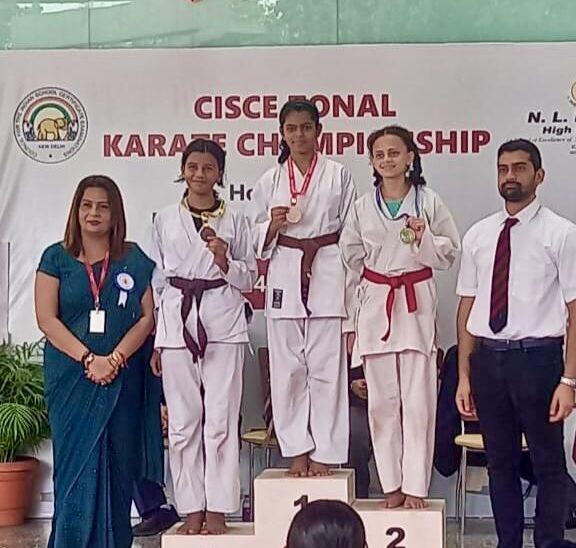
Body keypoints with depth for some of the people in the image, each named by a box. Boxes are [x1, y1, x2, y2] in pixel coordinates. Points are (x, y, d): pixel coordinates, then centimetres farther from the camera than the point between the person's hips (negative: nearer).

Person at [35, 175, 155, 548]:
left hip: (122, 376, 1)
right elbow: (46, 318, -4)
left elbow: (147, 317, 1)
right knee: (76, 461, 1)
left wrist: (115, 358, -12)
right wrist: (89, 359, -13)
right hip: (71, 377, -1)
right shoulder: (56, 258, 4)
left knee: (118, 461, 3)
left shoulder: (134, 259, 6)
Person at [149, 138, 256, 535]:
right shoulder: (165, 220, 9)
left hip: (223, 326, -1)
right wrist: (155, 341, 8)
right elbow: (157, 281, 11)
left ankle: (217, 510, 7)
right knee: (182, 423, 4)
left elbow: (249, 280, 8)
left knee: (221, 421, -2)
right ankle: (192, 509, 13)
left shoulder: (235, 221, 5)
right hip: (176, 323, 2)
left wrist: (224, 260, -13)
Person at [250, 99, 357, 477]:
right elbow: (258, 239, 14)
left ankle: (324, 452, 5)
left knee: (326, 367, -3)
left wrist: (351, 285, 0)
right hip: (285, 275, 2)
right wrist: (274, 225, -8)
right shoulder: (270, 180, 11)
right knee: (287, 368, 3)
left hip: (327, 275, -2)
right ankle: (297, 451, 13)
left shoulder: (338, 176, 5)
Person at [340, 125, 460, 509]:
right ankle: (392, 485, 15)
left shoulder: (429, 202, 1)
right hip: (375, 306, 2)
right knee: (382, 401, 5)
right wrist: (351, 322, 7)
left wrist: (425, 239, -14)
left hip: (417, 307, -2)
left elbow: (449, 255, 7)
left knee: (418, 400, -2)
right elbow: (352, 265, 9)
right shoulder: (363, 208, 6)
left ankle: (415, 486, 7)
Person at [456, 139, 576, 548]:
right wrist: (464, 376, 7)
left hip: (538, 357, -4)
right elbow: (467, 307, 9)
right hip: (488, 359, 4)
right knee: (501, 462, 15)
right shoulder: (478, 235, 8)